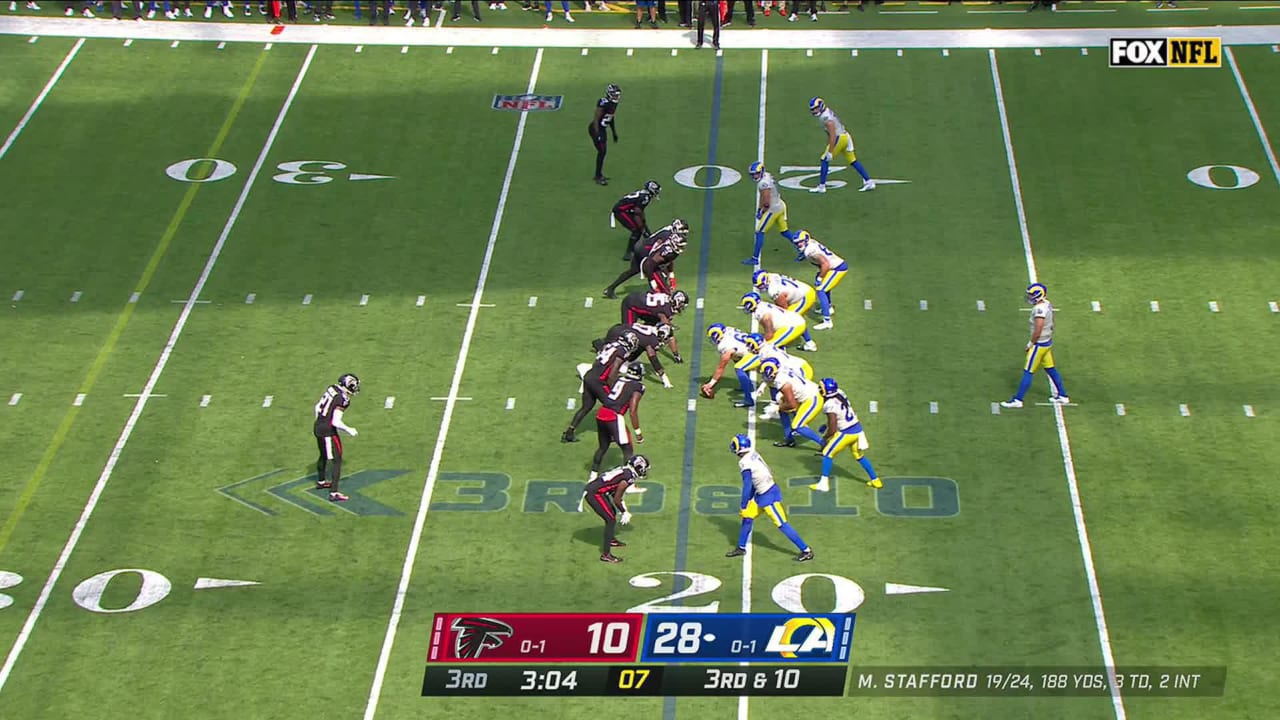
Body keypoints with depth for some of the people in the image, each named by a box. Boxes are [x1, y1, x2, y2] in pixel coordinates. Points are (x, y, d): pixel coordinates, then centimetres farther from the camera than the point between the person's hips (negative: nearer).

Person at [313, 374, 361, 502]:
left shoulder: (331, 388, 3)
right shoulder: (342, 399, -22)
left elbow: (317, 406, 13)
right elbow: (336, 422, -25)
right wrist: (349, 430, -10)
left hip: (318, 427, 9)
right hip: (328, 431, -9)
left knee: (324, 455, 29)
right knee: (336, 460, -2)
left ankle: (320, 482, 49)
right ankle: (333, 494, -5)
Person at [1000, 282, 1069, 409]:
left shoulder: (1039, 309, -26)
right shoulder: (1047, 304, 3)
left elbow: (1038, 331, -27)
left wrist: (1031, 343, -13)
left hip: (1039, 344, -9)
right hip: (1047, 342, 9)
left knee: (1028, 372, -1)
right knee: (1051, 369, 19)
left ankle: (1017, 400, 5)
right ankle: (1062, 395, 27)